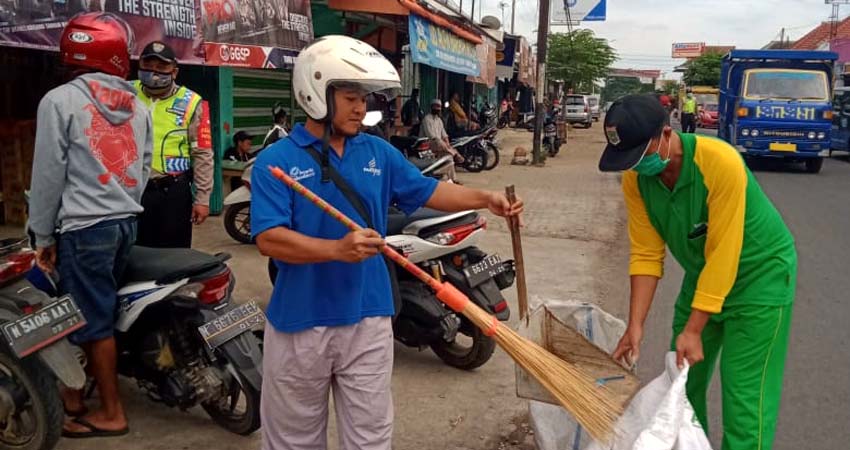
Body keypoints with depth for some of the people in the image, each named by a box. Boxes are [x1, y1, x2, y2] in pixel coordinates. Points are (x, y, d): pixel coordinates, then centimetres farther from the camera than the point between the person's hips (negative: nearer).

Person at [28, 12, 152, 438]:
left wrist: (42, 234, 0)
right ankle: (74, 392, 27)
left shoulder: (60, 100, -7)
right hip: (126, 223, 6)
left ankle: (111, 413, 10)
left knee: (93, 320, 2)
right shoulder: (138, 106, 9)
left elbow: (48, 174, -8)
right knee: (97, 312, 15)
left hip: (84, 228, -6)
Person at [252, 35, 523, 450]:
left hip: (367, 319, 3)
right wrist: (337, 249, -32)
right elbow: (269, 239, -20)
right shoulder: (276, 160, -11)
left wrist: (483, 198, -2)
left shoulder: (379, 153, 4)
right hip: (299, 322, -3)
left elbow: (428, 191, 12)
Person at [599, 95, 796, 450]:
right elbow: (646, 254, -10)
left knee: (744, 394, -6)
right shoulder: (635, 178, -14)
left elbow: (722, 254, -28)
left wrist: (692, 330, -25)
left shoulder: (721, 163, -31)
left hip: (760, 275, -5)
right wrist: (635, 325, -15)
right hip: (701, 275, 6)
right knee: (681, 381, 10)